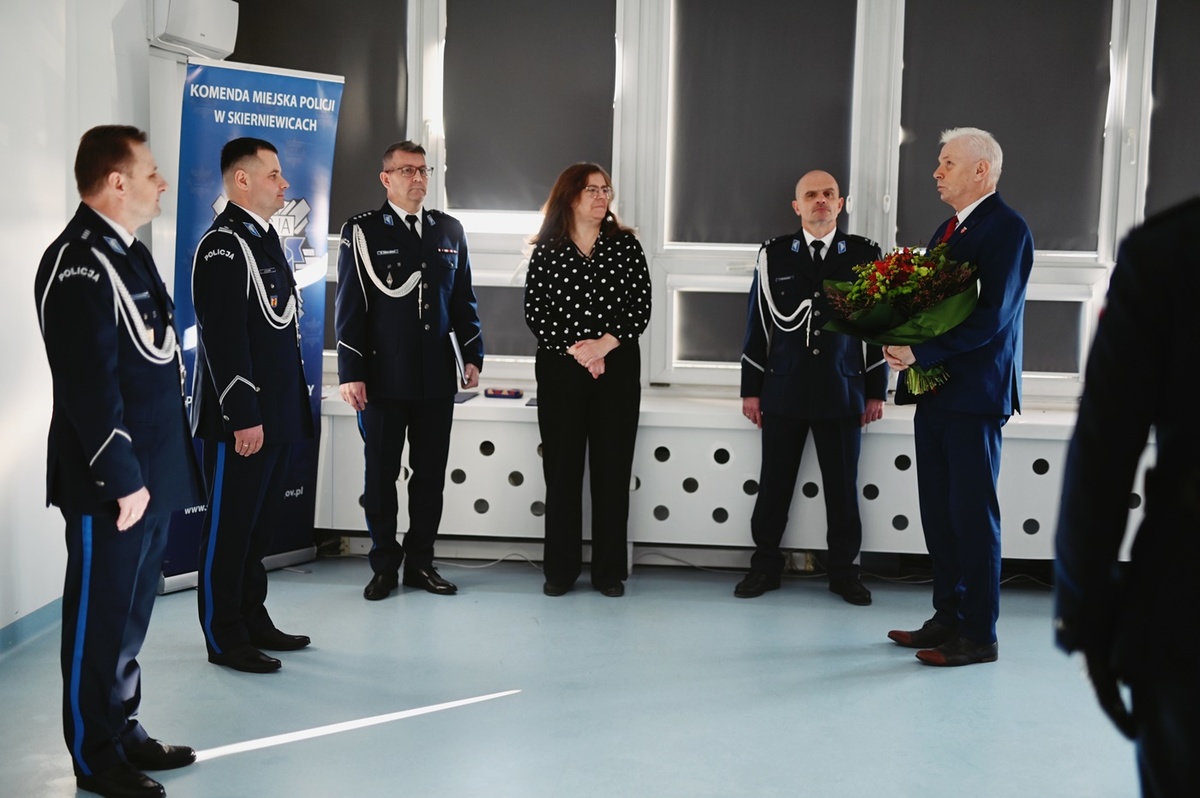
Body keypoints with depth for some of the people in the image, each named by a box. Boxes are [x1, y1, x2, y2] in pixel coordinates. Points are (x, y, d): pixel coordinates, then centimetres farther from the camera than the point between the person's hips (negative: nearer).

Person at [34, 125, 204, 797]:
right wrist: (122, 479, -20)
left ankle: (125, 730, 33)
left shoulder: (127, 252, 13)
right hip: (110, 482, -10)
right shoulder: (78, 263, -18)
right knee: (100, 617, 4)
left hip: (152, 472, 10)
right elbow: (90, 386, -22)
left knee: (132, 613, 19)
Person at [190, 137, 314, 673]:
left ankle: (253, 621, 28)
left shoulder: (264, 239, 16)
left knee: (259, 522, 17)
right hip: (241, 420, -9)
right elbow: (222, 338, -20)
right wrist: (242, 417, -22)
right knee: (229, 526, 1)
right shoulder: (223, 246, -14)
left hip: (276, 414, 10)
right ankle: (224, 639, 11)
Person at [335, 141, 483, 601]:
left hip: (437, 377, 3)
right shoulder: (362, 232, -1)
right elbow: (350, 307, -3)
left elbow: (464, 299, 14)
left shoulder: (449, 231, 10)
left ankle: (420, 562, 20)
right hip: (383, 377, -3)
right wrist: (351, 373, -8)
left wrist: (472, 355, 7)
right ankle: (385, 566, 18)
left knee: (431, 473, 8)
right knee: (381, 473, 6)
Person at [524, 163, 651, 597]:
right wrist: (575, 351, -10)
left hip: (618, 370, 1)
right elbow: (534, 311, -1)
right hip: (560, 371, 0)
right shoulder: (547, 249, 3)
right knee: (561, 468, 3)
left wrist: (604, 345, -13)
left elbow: (641, 307, -1)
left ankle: (609, 570, 11)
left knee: (612, 468, 2)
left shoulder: (626, 245, 5)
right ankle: (560, 569, 12)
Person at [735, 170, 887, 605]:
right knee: (774, 484, 6)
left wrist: (877, 390, 5)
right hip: (783, 391, 0)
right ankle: (765, 565, 20)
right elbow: (758, 324, 6)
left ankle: (844, 570, 20)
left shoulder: (865, 254, 4)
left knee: (843, 487, 6)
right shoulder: (773, 254, 4)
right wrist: (751, 389, 4)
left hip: (842, 392, 0)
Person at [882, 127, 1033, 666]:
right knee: (939, 514, 12)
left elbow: (992, 317, -20)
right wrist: (901, 341, -1)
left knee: (973, 515, -3)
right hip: (936, 391, 9)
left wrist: (920, 352, -20)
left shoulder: (1006, 229, -11)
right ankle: (948, 618, 23)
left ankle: (979, 635, 6)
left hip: (974, 397, -9)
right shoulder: (949, 229, 17)